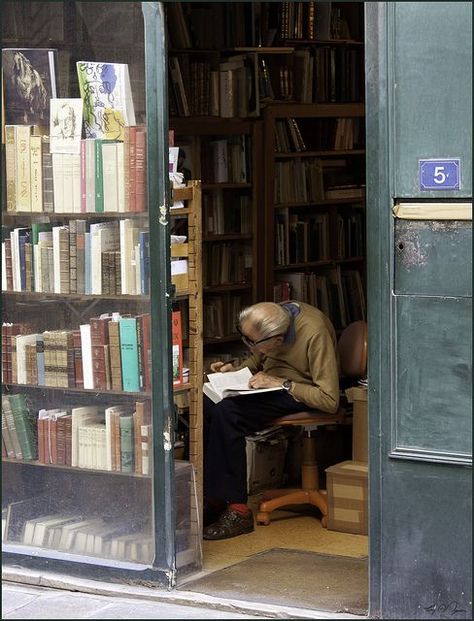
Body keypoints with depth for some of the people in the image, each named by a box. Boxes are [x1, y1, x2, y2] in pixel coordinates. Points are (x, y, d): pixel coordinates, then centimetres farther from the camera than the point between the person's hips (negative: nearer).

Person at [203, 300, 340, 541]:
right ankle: (212, 499, -11)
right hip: (271, 384, 8)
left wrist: (281, 384, -23)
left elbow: (330, 401, -24)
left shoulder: (315, 333, -25)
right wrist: (235, 371, 1)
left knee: (227, 412, -28)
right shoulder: (275, 315, -3)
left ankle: (237, 510, -23)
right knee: (207, 403, -15)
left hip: (299, 393, -8)